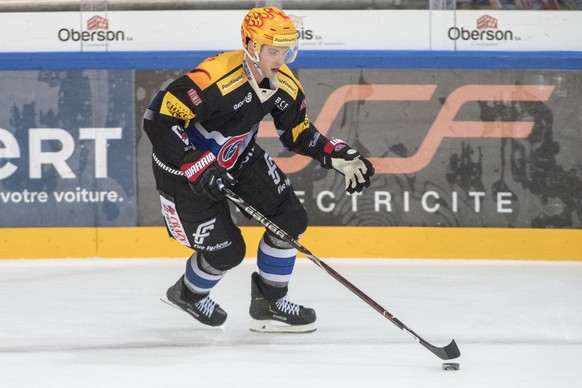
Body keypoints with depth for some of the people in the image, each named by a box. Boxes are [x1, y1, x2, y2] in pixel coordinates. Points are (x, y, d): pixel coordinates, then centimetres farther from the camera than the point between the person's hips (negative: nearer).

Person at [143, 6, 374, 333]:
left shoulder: (284, 83, -11)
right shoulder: (213, 80, -36)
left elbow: (299, 134, 4)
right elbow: (159, 120, -36)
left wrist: (340, 156, -11)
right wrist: (197, 167, -38)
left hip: (240, 158, 7)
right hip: (184, 167, -7)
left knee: (291, 220, -4)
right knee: (226, 251, -4)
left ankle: (269, 303, 14)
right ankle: (188, 294, 31)